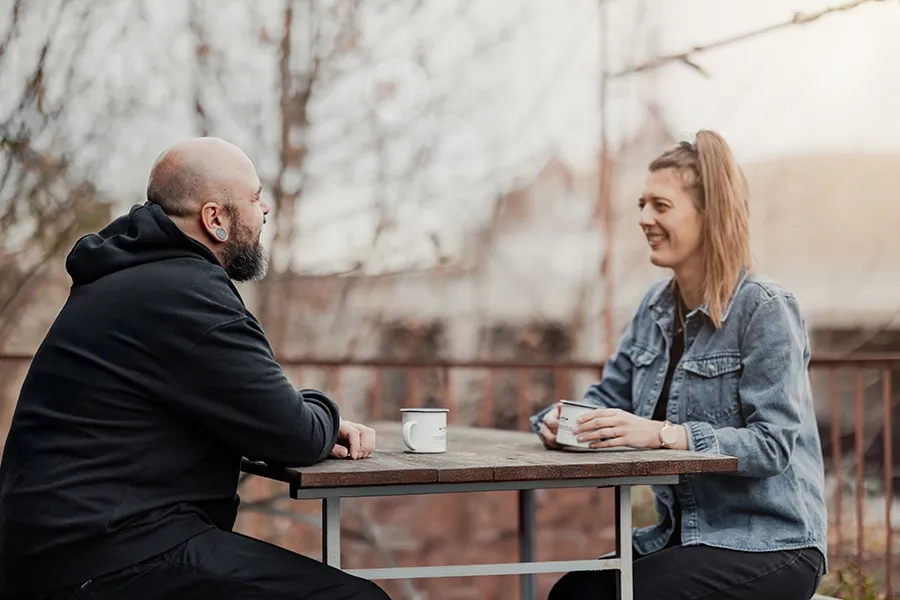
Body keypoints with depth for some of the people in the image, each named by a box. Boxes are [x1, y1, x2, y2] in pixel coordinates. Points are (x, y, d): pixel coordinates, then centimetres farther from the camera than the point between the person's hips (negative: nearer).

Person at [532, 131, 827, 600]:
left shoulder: (764, 309, -13)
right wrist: (559, 419, -10)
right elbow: (607, 399, 14)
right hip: (683, 536, 6)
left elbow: (772, 443, -19)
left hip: (769, 544, -6)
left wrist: (664, 434, -30)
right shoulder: (656, 307, 10)